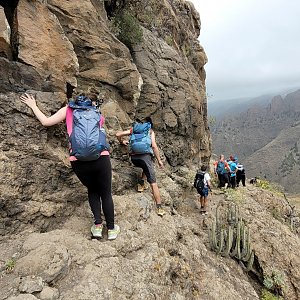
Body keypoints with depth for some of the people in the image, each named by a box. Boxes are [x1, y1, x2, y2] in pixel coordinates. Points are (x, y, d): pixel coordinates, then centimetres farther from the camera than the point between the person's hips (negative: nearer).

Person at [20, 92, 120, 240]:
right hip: (100, 158, 0)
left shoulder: (68, 109, 15)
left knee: (92, 190, 25)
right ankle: (111, 229, 26)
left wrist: (33, 106, 29)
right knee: (106, 193, 17)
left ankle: (97, 225, 18)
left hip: (78, 161, 0)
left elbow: (46, 121, 14)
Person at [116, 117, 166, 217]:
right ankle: (159, 208, -3)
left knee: (146, 167, 36)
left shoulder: (133, 129, 20)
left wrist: (122, 142, 33)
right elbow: (154, 146, 0)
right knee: (153, 183, 0)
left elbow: (118, 134, 13)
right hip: (145, 156, -4)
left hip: (133, 157, 4)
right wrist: (159, 160, 4)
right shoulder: (150, 131, 13)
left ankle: (141, 183, 18)